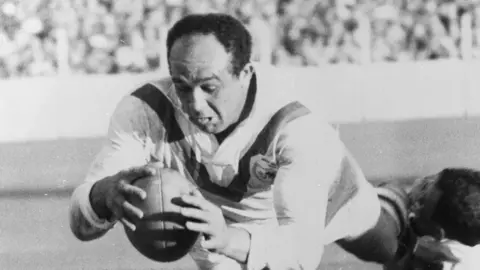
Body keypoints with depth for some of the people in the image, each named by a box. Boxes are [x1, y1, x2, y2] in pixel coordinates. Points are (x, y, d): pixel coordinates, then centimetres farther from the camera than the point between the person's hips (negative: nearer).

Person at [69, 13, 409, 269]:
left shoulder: (295, 129, -45)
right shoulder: (145, 111, -40)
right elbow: (81, 225, -45)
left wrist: (233, 241, -75)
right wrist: (105, 194, -70)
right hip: (221, 212, 0)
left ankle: (390, 205, 62)